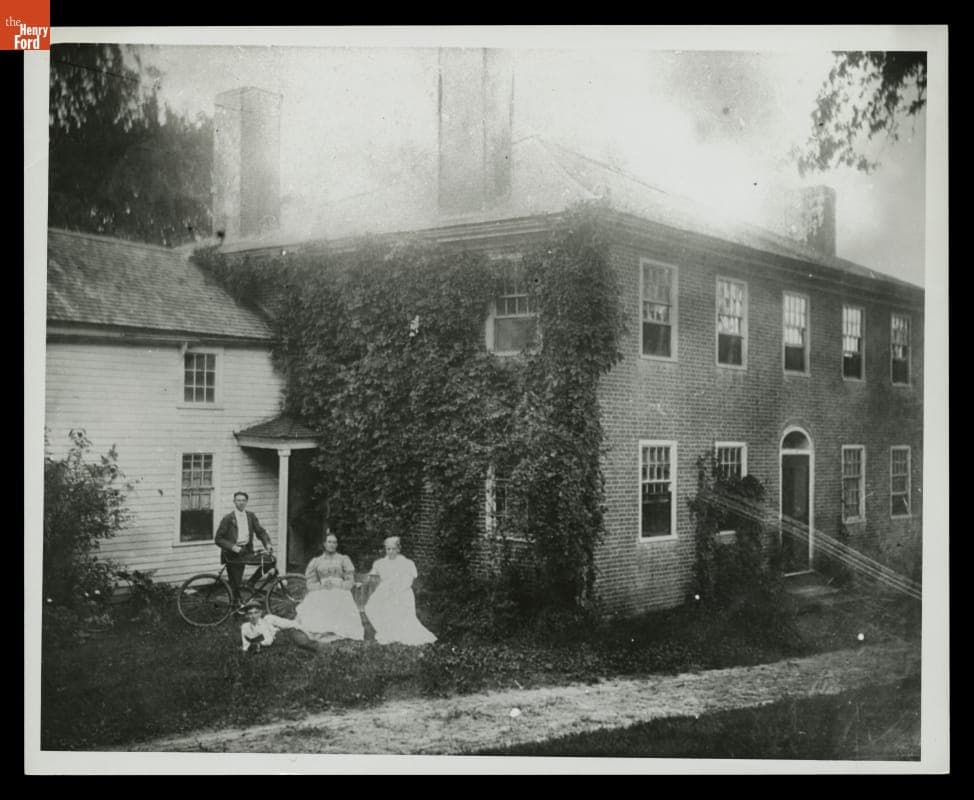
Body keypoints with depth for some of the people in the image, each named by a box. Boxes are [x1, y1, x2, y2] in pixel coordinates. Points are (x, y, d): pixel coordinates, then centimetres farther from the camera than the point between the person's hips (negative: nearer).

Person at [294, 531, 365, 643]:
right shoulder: (316, 562, 18)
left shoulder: (344, 559, 14)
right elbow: (311, 584, 13)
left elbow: (350, 582, 7)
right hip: (320, 594, 2)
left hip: (340, 594, -2)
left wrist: (336, 585, -9)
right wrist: (322, 585, -8)